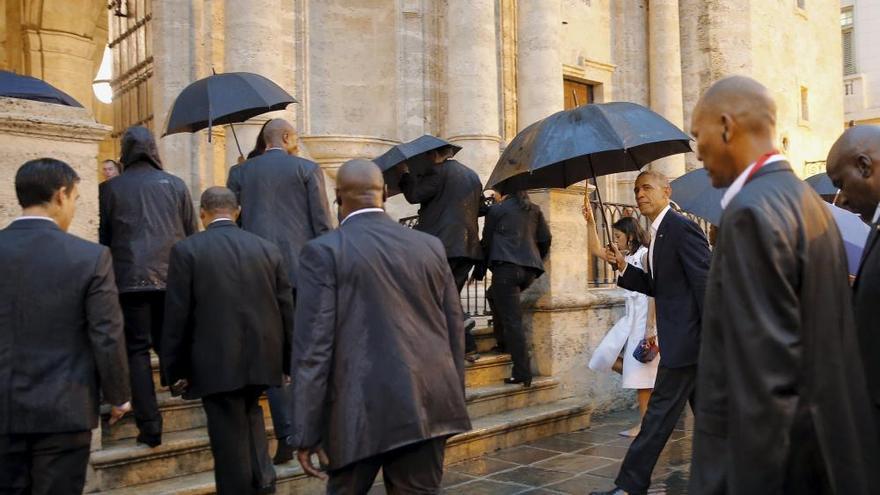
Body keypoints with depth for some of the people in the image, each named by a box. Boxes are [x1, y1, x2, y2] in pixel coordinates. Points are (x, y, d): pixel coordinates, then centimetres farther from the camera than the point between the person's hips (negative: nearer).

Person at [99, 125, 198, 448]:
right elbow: (192, 233, 8)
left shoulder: (110, 188, 3)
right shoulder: (175, 185, 7)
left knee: (137, 350, 1)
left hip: (129, 279, -1)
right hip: (172, 278, 2)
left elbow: (103, 237, 7)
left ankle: (149, 425, -3)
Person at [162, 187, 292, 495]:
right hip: (261, 358, 4)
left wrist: (176, 369, 3)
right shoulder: (268, 249, 4)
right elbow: (286, 310, 6)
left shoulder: (186, 250, -5)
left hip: (216, 363, -4)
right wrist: (289, 360, 16)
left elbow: (177, 317, -6)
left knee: (229, 437, 7)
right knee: (250, 411, 28)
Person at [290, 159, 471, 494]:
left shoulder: (323, 252, -5)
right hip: (428, 405, 4)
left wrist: (306, 432, -7)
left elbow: (313, 346, -10)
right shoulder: (431, 246, 8)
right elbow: (454, 332, 11)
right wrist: (452, 400, 20)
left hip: (361, 411, -3)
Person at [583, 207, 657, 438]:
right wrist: (590, 222, 8)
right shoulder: (626, 257, 15)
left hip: (645, 317, -9)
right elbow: (596, 249, 20)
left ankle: (644, 423, 6)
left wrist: (650, 327, -21)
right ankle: (647, 386, 15)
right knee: (605, 356, 4)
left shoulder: (646, 255, -11)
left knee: (639, 370, -4)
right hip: (629, 317, 9)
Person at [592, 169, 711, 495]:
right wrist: (623, 267, 4)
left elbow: (705, 283, -18)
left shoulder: (681, 228, -14)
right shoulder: (660, 233, 15)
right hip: (683, 338, 10)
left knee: (660, 413, -4)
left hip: (685, 339, -10)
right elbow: (656, 286, 18)